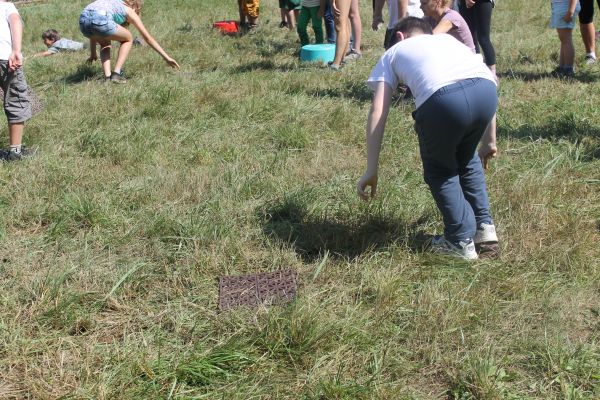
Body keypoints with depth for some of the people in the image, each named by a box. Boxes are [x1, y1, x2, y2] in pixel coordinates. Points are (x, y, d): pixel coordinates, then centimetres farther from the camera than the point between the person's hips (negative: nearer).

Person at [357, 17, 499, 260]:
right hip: (486, 89, 4)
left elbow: (377, 114, 19)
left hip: (444, 98, -4)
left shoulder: (393, 53, 31)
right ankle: (483, 225, 36)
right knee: (466, 157, 33)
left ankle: (461, 241, 24)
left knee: (439, 169, 24)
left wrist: (371, 170, 17)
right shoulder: (447, 38, 41)